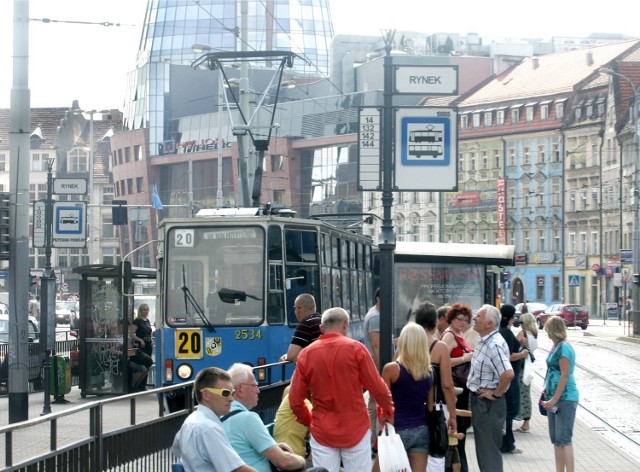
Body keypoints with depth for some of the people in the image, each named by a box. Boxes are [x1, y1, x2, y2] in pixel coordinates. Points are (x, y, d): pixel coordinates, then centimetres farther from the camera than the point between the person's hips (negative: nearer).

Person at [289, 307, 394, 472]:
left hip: (322, 433, 1)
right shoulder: (355, 348, -7)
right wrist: (388, 411, 14)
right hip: (355, 430, -1)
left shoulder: (306, 354, -1)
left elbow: (295, 400, 2)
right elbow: (378, 387, -4)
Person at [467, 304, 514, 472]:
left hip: (488, 403, -10)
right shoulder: (484, 341, 9)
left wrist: (496, 393, -23)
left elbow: (508, 373, -35)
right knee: (483, 448, 18)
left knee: (489, 450, -4)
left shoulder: (494, 345, -23)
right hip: (480, 401, 10)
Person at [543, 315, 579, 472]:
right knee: (556, 439, 11)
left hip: (565, 398, -10)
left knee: (564, 438, -10)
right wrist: (547, 389, 17)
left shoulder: (564, 348, -15)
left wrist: (554, 399, -21)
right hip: (554, 396, 10)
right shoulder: (556, 346, 12)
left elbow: (565, 375, -19)